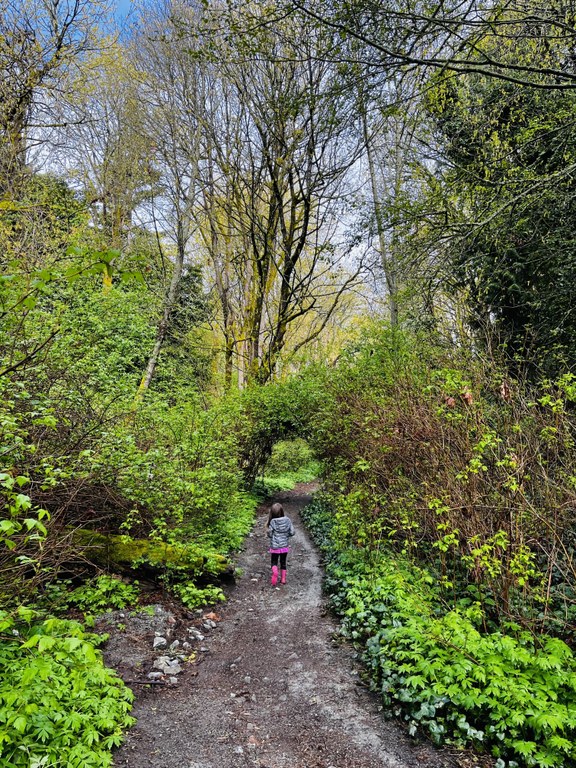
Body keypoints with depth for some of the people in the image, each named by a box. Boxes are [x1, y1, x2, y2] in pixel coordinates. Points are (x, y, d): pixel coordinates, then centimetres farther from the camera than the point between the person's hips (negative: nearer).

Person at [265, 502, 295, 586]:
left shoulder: (272, 522, -17)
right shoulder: (287, 520, -10)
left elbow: (270, 534, -11)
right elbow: (292, 532, -6)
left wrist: (267, 526, 3)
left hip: (275, 547, -3)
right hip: (285, 546, 3)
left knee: (274, 562, 11)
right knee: (283, 562, 20)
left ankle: (275, 571, -18)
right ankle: (283, 579, 23)